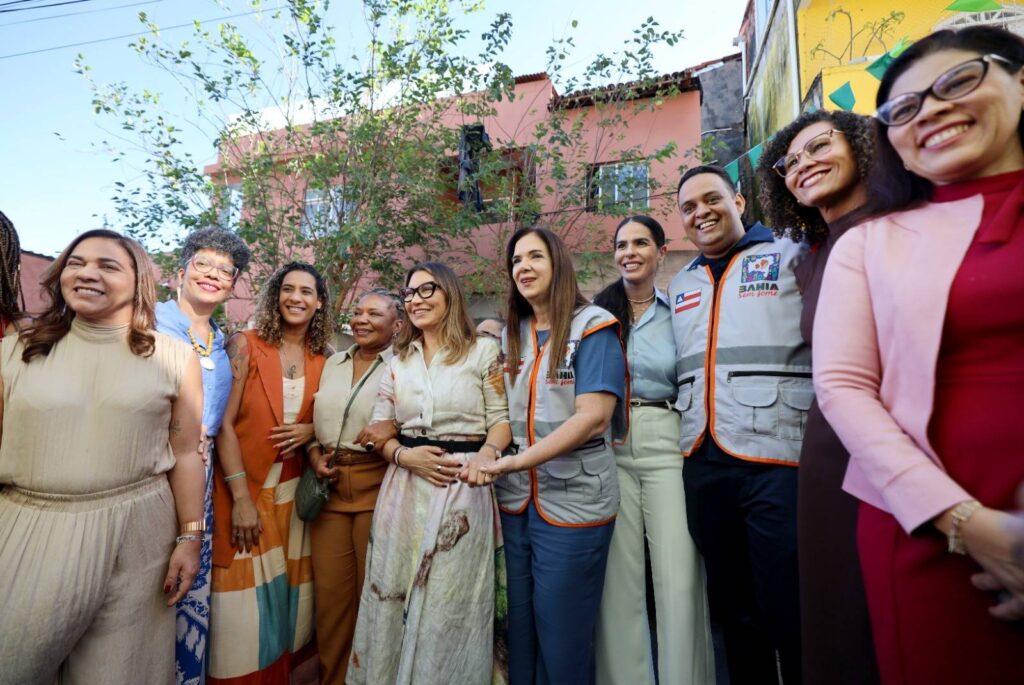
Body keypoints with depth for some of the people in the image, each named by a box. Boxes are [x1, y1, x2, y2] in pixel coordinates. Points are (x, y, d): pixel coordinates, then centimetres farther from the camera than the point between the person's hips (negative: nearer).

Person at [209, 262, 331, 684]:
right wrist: (241, 499, -14)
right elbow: (224, 424, -11)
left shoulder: (322, 362, 4)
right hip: (244, 490, -3)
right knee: (244, 605, 3)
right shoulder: (245, 345, -7)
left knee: (286, 597, 13)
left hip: (293, 491, 4)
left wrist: (311, 431, -9)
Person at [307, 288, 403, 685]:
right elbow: (315, 419, 15)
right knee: (330, 590, 14)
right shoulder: (332, 363, 12)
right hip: (329, 486, 5)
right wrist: (314, 457, 0)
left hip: (377, 487, -4)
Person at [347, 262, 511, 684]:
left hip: (462, 487, -4)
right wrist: (404, 455, -10)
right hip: (405, 486, 4)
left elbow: (502, 418, -3)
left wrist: (487, 454, -22)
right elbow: (379, 428, 9)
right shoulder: (398, 360, 11)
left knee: (452, 605, 5)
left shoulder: (483, 351, -2)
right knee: (395, 600, 14)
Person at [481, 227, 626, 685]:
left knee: (563, 641, 11)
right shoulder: (508, 336, 9)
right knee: (518, 634, 18)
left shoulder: (593, 328, -8)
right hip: (513, 500, 5)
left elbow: (592, 418, -19)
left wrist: (513, 462, -22)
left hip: (572, 503, -5)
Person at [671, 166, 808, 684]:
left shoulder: (790, 257, 4)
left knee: (790, 610, 3)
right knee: (733, 608, 18)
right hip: (702, 462, 5)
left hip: (777, 455, -5)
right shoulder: (680, 285, 19)